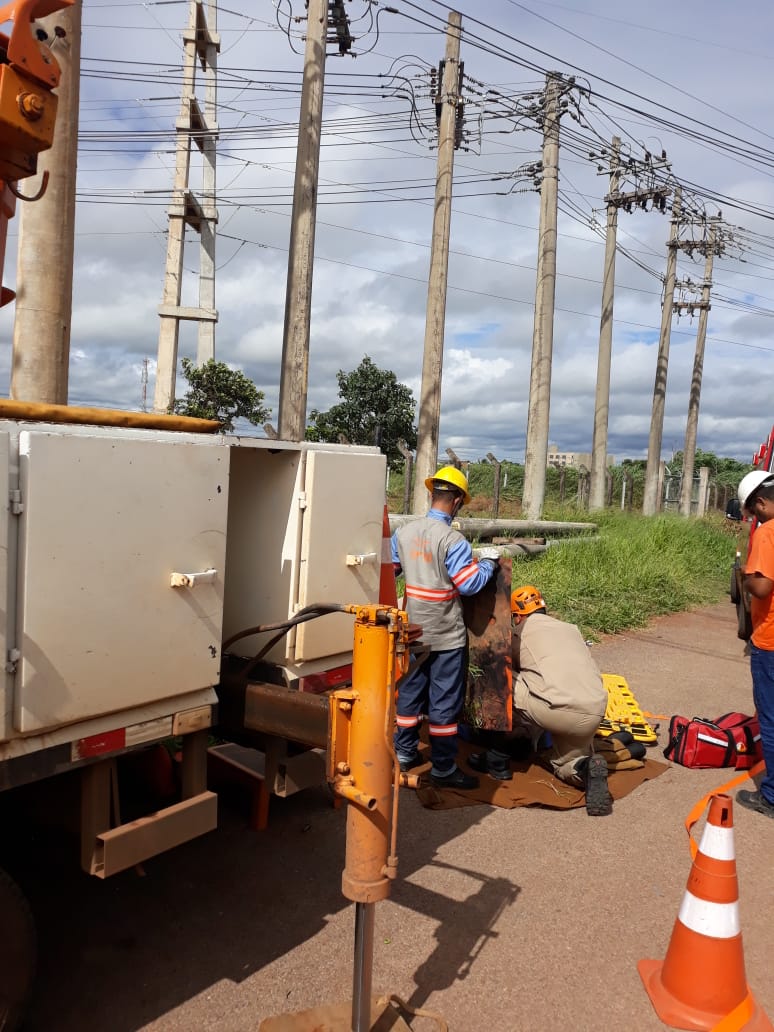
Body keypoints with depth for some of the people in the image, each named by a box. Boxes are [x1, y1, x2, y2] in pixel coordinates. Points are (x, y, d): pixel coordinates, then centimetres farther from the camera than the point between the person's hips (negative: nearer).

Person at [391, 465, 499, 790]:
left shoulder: (403, 532, -1)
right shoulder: (452, 540, -20)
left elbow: (389, 570, 11)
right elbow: (470, 584, -20)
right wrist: (487, 561, -3)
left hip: (413, 632, 6)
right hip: (446, 636, -6)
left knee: (410, 690, 19)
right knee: (444, 701, 4)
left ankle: (404, 752, 31)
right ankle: (443, 769, 14)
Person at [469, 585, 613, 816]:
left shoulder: (520, 632, 14)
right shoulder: (571, 629, 28)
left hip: (557, 710, -6)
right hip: (594, 714, 6)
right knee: (567, 765, 30)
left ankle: (497, 762, 19)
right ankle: (586, 768, -6)